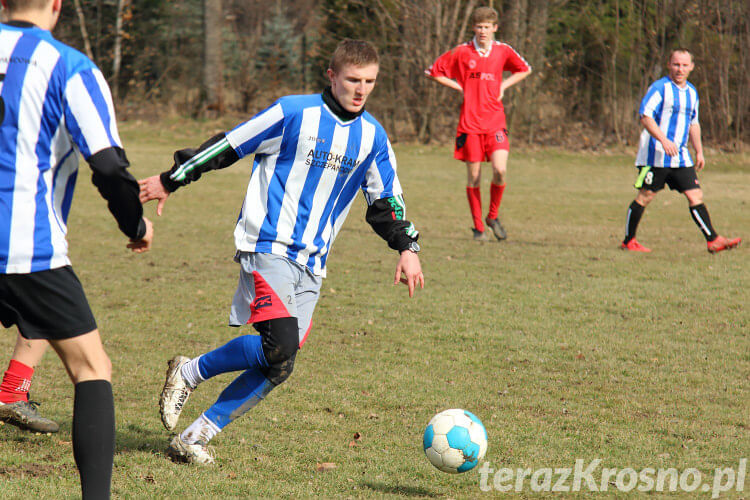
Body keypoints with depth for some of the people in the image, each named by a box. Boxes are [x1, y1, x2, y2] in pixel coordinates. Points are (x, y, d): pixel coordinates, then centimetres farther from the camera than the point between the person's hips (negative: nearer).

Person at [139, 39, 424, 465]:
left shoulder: (373, 137, 10)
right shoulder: (294, 113, -6)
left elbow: (386, 202, 20)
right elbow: (229, 146, 0)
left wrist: (408, 248, 5)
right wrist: (170, 181, 4)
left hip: (311, 265, 6)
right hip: (268, 248, -6)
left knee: (278, 366, -4)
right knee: (280, 345, -24)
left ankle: (197, 436, 7)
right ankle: (190, 372, -1)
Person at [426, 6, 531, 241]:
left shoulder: (503, 51, 4)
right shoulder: (462, 52, -1)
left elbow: (524, 70, 22)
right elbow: (433, 72, 7)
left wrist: (503, 86, 8)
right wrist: (459, 87, 0)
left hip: (495, 122, 1)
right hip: (470, 122, -1)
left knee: (500, 170, -14)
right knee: (473, 176, 1)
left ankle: (493, 216, 10)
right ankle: (478, 227, 13)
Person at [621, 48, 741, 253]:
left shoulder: (691, 92, 15)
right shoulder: (659, 88, -9)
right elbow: (645, 116, -17)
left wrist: (699, 152, 18)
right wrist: (664, 140, -27)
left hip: (680, 156, 6)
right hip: (655, 155, -6)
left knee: (695, 195, -1)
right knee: (645, 196, -1)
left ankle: (713, 240, -4)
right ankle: (628, 241, 11)